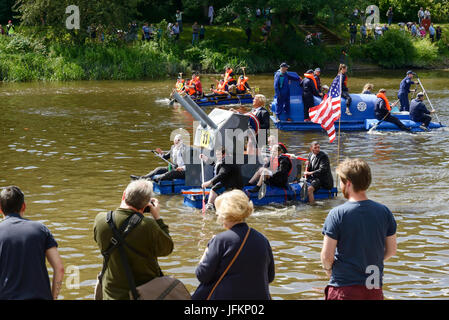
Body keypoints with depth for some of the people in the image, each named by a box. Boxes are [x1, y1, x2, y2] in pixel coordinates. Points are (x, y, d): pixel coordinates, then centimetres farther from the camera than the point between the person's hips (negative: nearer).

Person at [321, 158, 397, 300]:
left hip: (344, 289, -4)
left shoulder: (337, 214, -13)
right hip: (375, 289, 4)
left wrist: (328, 270, 7)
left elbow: (327, 256, -13)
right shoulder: (384, 211, 0)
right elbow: (392, 250, 8)